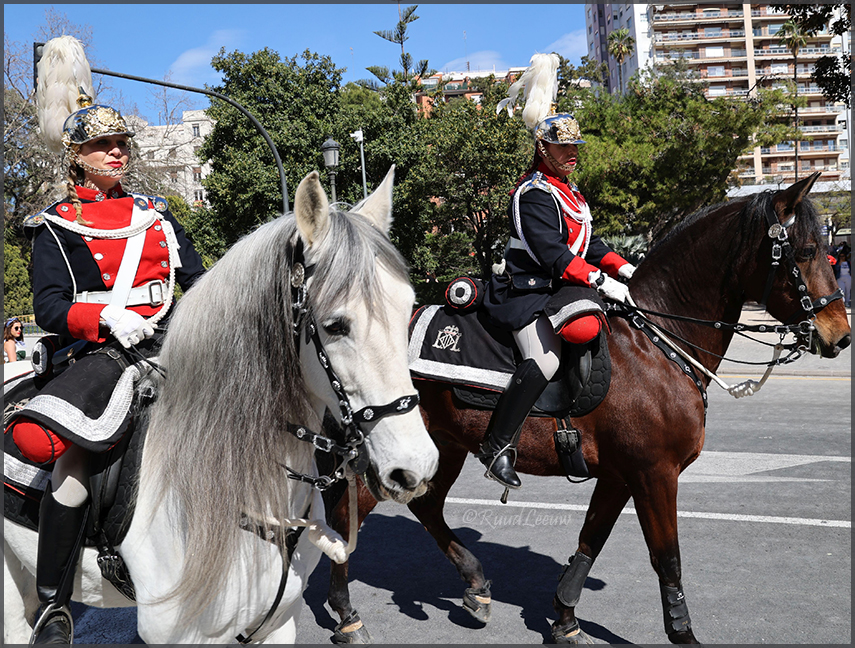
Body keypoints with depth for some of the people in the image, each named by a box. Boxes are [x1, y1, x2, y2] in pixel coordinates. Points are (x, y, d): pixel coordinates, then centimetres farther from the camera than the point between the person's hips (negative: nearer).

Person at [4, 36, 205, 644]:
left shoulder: (155, 211, 19)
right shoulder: (56, 225, 8)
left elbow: (198, 279, 18)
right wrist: (107, 317, -19)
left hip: (171, 338, 4)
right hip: (105, 349, -4)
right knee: (60, 449, -25)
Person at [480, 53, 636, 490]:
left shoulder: (568, 190, 21)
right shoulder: (533, 194, -11)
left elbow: (587, 242, 22)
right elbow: (553, 254, -21)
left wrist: (624, 268, 8)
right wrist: (601, 282, -26)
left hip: (562, 287, 10)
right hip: (526, 292, -10)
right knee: (544, 360, -27)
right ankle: (497, 446, -23)